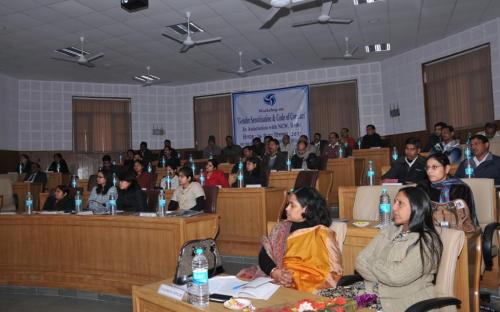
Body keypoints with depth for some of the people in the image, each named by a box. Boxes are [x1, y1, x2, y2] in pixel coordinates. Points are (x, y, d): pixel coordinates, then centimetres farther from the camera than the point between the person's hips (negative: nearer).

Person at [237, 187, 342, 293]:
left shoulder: (321, 234, -2)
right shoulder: (282, 228, 14)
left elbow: (330, 273, -10)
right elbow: (264, 255, 5)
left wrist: (295, 277, -19)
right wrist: (274, 272, -15)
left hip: (303, 287, -6)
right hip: (274, 279, 6)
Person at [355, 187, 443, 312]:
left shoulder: (427, 241, -10)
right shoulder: (388, 231, 9)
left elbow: (397, 276, -19)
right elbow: (360, 261, 3)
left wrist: (372, 264, -3)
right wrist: (384, 275, -12)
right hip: (374, 295, 6)